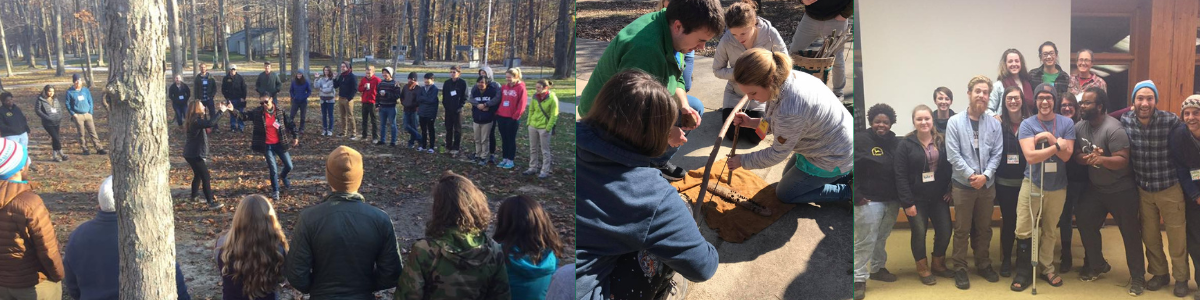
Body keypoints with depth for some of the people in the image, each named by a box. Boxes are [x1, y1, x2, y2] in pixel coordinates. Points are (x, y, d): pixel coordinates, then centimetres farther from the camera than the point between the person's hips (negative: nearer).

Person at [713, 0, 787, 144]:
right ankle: (726, 108, 32)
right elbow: (717, 70, -12)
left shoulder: (770, 34, -25)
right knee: (732, 134, 0)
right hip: (735, 94, 1)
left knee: (755, 137, -4)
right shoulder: (726, 41, -24)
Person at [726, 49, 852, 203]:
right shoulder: (791, 77, -14)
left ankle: (849, 191, 9)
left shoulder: (789, 110, -40)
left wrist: (742, 160, -8)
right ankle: (842, 172, 22)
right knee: (788, 177, 28)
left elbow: (777, 154, -21)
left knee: (785, 194, 11)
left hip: (833, 159, -9)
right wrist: (752, 122, -5)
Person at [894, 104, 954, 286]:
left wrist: (950, 190, -5)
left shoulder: (942, 142, 2)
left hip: (939, 197, 3)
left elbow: (949, 167, 6)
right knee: (919, 233, 3)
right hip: (916, 199, -3)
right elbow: (900, 176, -11)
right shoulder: (905, 145, -8)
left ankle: (938, 264, 30)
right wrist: (907, 202, -15)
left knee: (945, 231, 6)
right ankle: (923, 269, 22)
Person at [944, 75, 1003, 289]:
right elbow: (953, 155, -10)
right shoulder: (955, 122, -6)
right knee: (962, 229, 5)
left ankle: (983, 264, 28)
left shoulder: (994, 124, 2)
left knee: (984, 228, 14)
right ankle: (959, 268, 13)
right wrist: (971, 175, -15)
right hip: (963, 184, -3)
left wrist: (985, 175, -13)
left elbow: (997, 154, 0)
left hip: (987, 185, 3)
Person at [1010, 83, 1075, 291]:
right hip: (1032, 183, -2)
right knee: (1024, 230, -3)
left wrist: (1049, 137, -21)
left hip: (1057, 186, 2)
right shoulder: (1027, 124, -9)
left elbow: (1066, 155, -12)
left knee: (1050, 230, 16)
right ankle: (1023, 272, 11)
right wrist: (1057, 145, -20)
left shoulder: (1066, 123, -3)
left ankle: (1047, 268, 32)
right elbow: (1030, 156, -21)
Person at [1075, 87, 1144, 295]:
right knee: (1085, 223, 10)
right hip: (1094, 187, 7)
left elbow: (1123, 160, -27)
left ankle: (1137, 277, 13)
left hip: (1120, 190, -7)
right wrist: (1086, 158, -23)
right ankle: (1097, 265, 30)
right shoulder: (1079, 127, -2)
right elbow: (1076, 155, 0)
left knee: (1130, 232, 1)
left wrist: (1101, 159, -45)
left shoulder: (1113, 129, -24)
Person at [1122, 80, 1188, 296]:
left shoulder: (1171, 120, -18)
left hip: (1169, 188, -3)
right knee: (1149, 236, 15)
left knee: (1177, 236, 9)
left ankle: (1181, 278, 27)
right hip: (1142, 189, 3)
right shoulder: (1125, 120, -9)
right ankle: (1159, 273, 33)